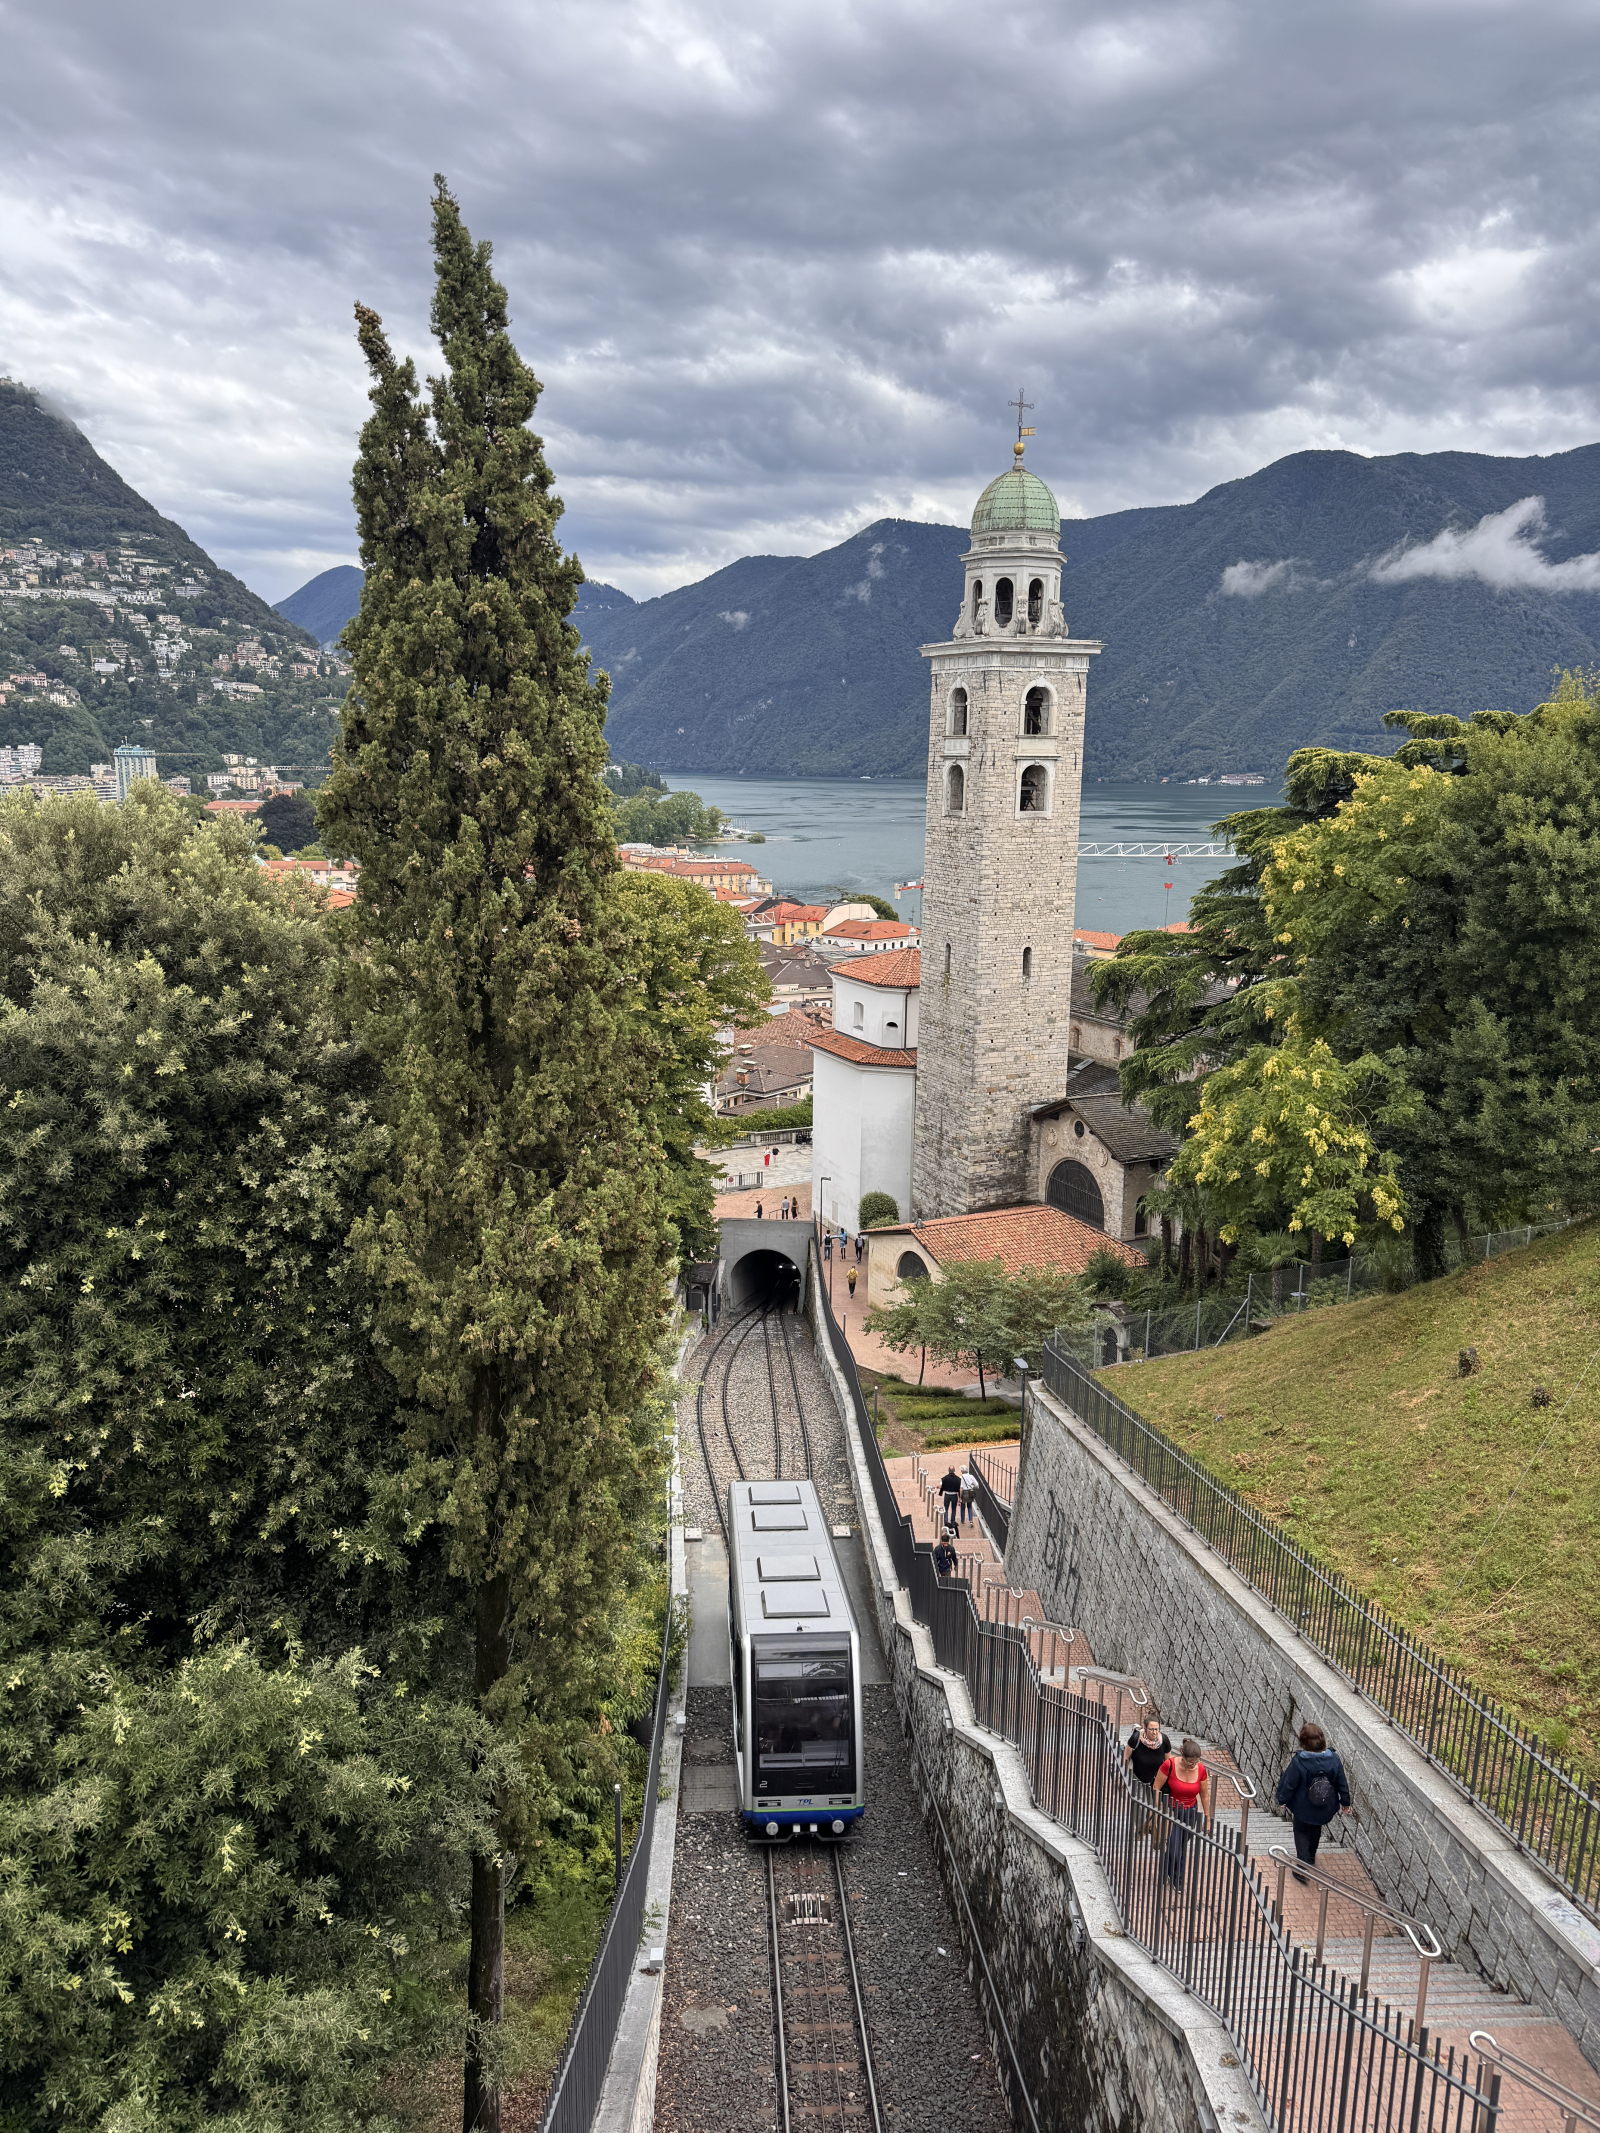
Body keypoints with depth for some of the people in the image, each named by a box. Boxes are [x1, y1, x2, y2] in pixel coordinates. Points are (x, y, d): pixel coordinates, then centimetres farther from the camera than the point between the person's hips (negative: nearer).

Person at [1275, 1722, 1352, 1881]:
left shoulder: (1298, 1761, -27)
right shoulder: (1333, 1760, -17)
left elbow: (1289, 1783, -17)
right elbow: (1342, 1783, -5)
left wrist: (1283, 1799, 0)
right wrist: (1345, 1802, 12)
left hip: (1303, 1808, -4)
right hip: (1325, 1809, 4)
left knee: (1302, 1834, 18)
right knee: (1315, 1832, 29)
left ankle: (1302, 1868, 13)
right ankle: (1310, 1859, 50)